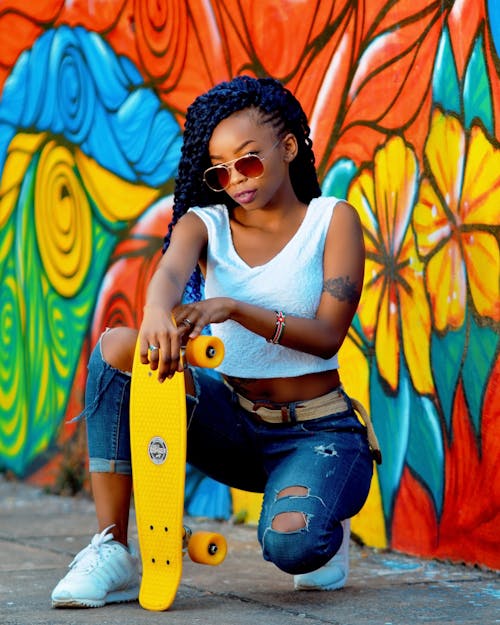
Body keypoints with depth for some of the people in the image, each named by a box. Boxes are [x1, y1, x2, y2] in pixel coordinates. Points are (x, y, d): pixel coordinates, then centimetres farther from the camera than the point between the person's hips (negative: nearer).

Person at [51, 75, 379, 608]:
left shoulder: (333, 220, -1)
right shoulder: (205, 224, 4)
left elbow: (328, 336, -14)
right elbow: (170, 272, -22)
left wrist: (233, 308, -30)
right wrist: (157, 314, -48)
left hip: (317, 433, -3)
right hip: (232, 427, 3)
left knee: (290, 544, -35)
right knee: (117, 347, -21)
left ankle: (326, 526, 8)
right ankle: (112, 553, -20)